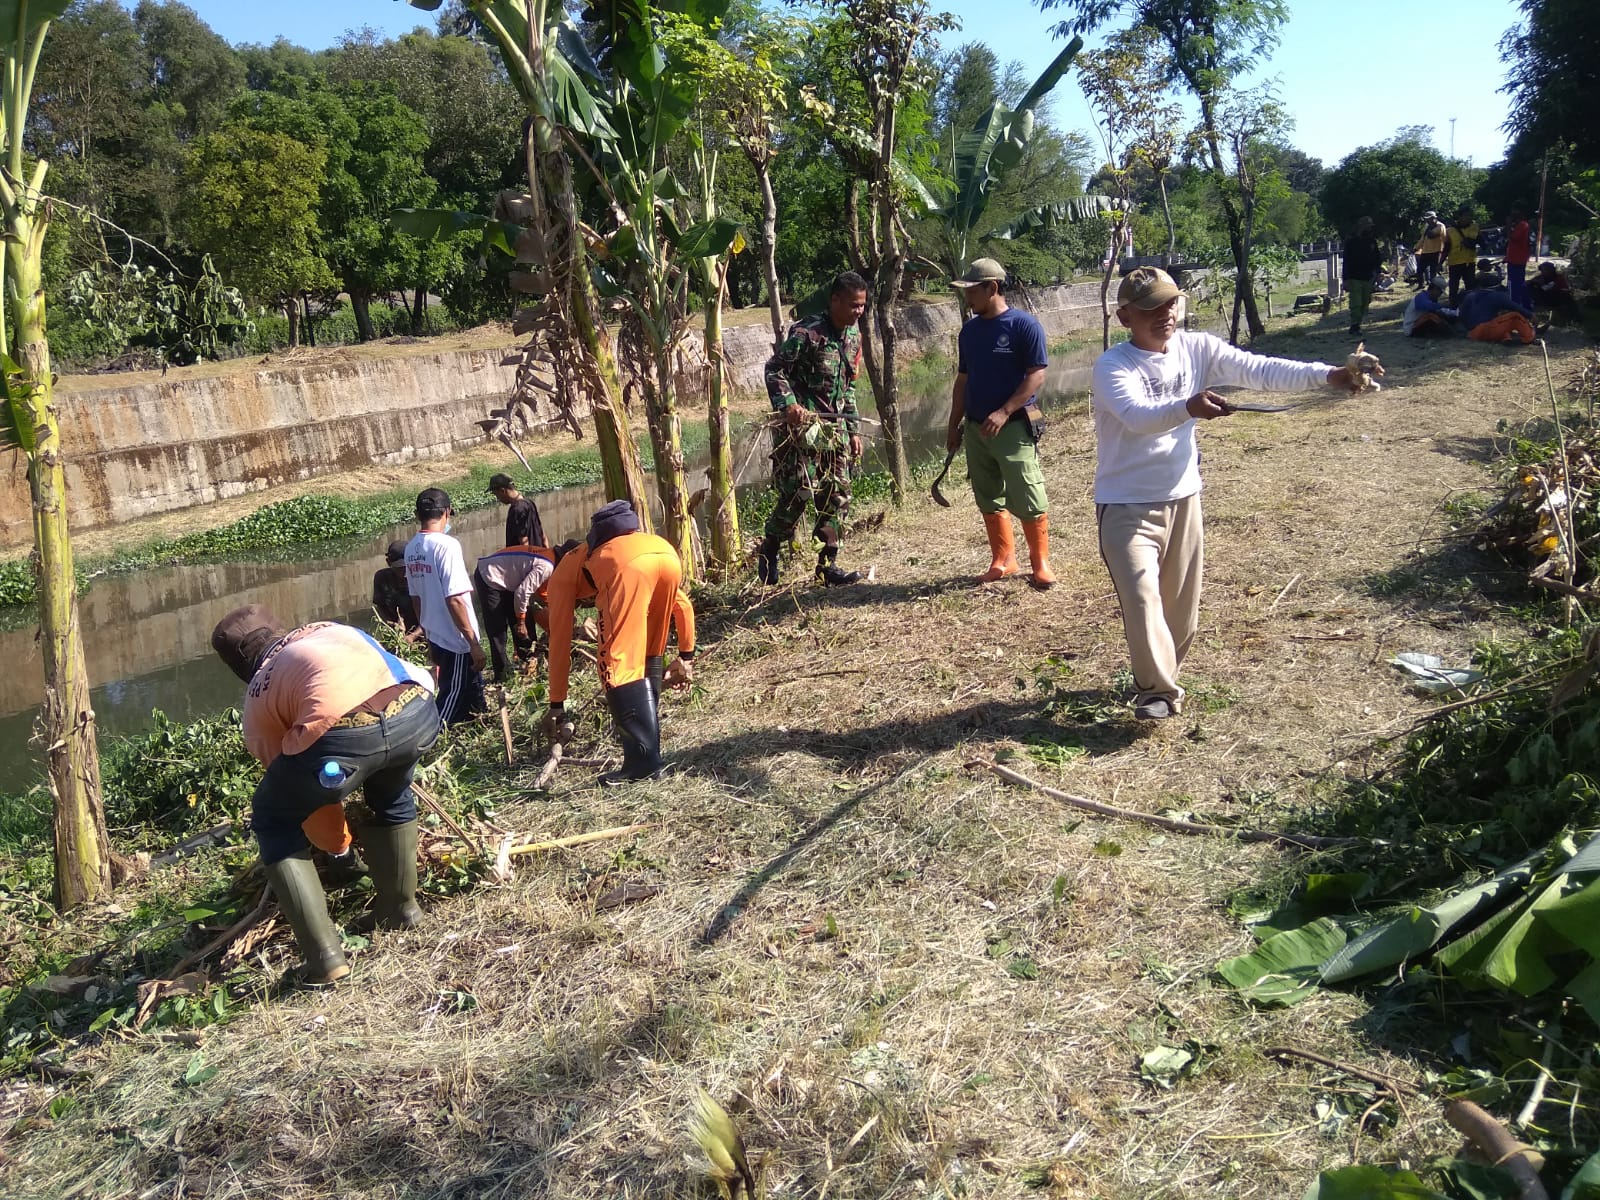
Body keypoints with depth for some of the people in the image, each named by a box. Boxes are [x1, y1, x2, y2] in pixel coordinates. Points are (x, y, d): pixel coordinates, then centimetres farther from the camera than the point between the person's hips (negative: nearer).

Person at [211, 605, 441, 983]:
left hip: (340, 736, -4)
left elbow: (306, 794, 30)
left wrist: (340, 844, 49)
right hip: (418, 711, 4)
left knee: (273, 826, 25)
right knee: (392, 794, 38)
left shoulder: (257, 699, 28)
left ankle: (324, 955, 19)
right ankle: (401, 908, 49)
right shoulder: (331, 629, 39)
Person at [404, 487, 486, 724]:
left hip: (435, 636, 8)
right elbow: (454, 600, -23)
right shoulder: (446, 545, -19)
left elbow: (417, 597, 12)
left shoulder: (411, 548, 4)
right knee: (453, 700, 1)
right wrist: (473, 642, -18)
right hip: (456, 640, -8)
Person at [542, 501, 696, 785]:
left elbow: (560, 641, 29)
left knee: (618, 666, 1)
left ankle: (644, 760, -4)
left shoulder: (562, 575, 33)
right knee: (649, 658, 24)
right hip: (667, 556, 6)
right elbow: (683, 605, 42)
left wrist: (557, 704, 34)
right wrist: (686, 657, 50)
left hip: (627, 565, -6)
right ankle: (645, 737, 28)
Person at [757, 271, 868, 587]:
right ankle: (767, 553, 11)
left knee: (838, 497, 5)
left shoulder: (854, 336, 11)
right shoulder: (807, 332, -13)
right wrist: (788, 404, -28)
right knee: (798, 492, -10)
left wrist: (853, 430, 17)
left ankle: (827, 564, 12)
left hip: (834, 427, 8)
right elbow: (774, 369, -13)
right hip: (801, 424, -8)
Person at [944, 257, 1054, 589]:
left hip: (1014, 427, -6)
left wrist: (1004, 412, -21)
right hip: (975, 429, 7)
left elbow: (1037, 375, -13)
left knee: (1028, 499, -7)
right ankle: (1003, 560, 24)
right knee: (989, 499, 12)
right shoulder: (969, 330, 11)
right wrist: (954, 426, 15)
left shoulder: (1024, 324, -9)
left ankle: (1041, 563, 6)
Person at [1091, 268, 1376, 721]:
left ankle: (1156, 677, 36)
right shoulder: (1112, 367, -16)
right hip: (1127, 504, -5)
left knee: (1182, 603, 14)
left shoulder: (1198, 349, -1)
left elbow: (1260, 370, -11)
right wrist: (1188, 406, -53)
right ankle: (1159, 690, 5)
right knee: (1142, 597, -13)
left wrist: (1327, 374, -24)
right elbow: (1137, 414, -34)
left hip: (1183, 498, 5)